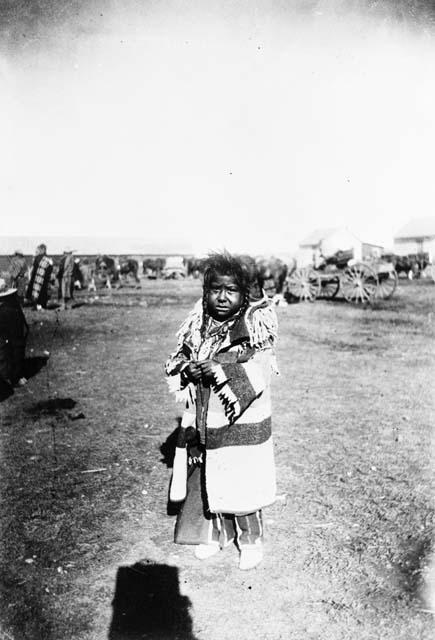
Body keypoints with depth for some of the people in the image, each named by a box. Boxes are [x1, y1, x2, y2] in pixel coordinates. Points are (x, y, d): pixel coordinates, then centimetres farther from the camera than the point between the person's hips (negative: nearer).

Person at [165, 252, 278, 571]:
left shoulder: (256, 326, -13)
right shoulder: (197, 325, 1)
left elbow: (259, 377, -18)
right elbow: (175, 362, 7)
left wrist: (222, 371, -30)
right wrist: (187, 370, -15)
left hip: (242, 427, -4)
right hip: (201, 424, 5)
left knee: (241, 488, 8)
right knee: (206, 484, 18)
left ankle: (251, 542, 35)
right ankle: (216, 535, 44)